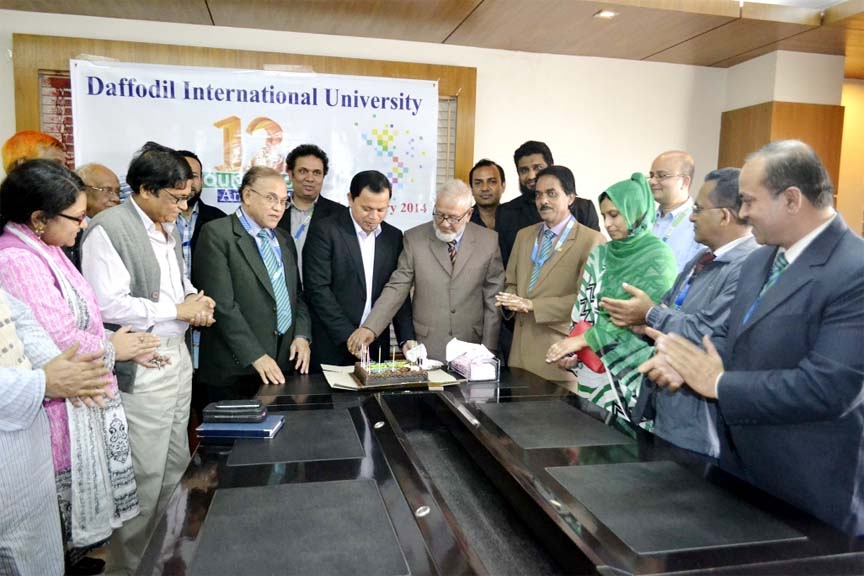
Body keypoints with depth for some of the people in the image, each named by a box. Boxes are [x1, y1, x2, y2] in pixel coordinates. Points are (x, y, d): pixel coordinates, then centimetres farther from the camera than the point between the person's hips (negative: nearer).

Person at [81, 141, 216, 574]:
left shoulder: (168, 228, 12)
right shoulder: (109, 229, -14)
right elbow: (109, 305, -21)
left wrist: (194, 298, 2)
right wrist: (177, 310, -15)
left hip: (177, 357, 8)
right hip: (140, 368, -8)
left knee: (176, 467, 16)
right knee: (144, 476, 2)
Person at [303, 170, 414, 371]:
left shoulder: (393, 237, 7)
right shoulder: (325, 232, -8)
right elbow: (318, 289, -12)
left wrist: (407, 338, -4)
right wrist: (348, 336, -16)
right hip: (331, 348, -4)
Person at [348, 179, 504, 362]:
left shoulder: (489, 241, 0)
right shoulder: (415, 238, -2)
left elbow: (493, 299, 2)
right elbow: (397, 288, -5)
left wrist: (488, 351, 0)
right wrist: (370, 328, -17)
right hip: (425, 349, 0)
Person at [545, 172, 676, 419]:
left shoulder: (659, 256, -7)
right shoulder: (599, 255, 9)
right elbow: (583, 310, 9)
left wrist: (583, 338, -16)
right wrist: (572, 351, -6)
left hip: (634, 373, -4)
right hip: (594, 370, 5)